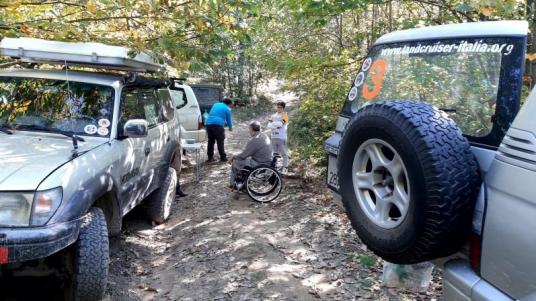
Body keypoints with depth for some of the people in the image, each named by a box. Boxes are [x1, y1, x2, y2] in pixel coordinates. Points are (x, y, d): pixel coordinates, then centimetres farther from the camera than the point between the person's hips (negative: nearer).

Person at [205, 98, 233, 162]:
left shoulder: (215, 105, 24)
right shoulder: (227, 109, 7)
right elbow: (229, 119, 13)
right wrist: (230, 127, 33)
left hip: (208, 123, 6)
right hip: (218, 124, -6)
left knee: (211, 141, 13)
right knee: (220, 141, 2)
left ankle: (210, 157, 16)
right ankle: (223, 157, 5)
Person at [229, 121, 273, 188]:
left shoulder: (254, 141, -21)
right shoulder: (265, 136, 8)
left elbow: (243, 155, -14)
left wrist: (234, 157, 5)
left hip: (259, 165, -9)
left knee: (235, 162, 1)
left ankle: (233, 184, 15)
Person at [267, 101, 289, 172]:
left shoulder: (284, 115, -1)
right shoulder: (274, 115, 16)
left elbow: (281, 123, -17)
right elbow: (269, 125, 7)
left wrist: (273, 123, -5)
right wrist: (275, 126, -13)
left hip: (281, 137, -6)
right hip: (274, 137, 6)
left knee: (284, 153, -3)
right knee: (274, 153, 12)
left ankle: (285, 167, 1)